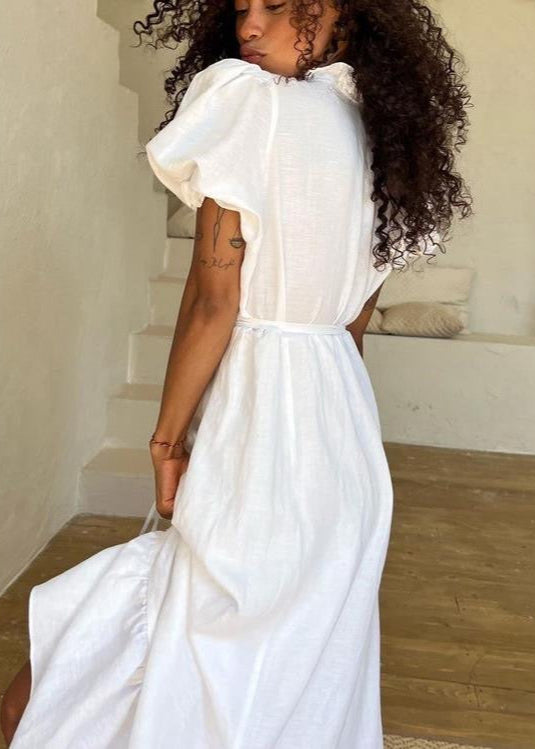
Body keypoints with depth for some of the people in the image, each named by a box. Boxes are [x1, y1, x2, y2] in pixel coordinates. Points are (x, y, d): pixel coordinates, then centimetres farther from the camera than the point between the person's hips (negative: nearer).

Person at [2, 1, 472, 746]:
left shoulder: (251, 100, -13)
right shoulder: (379, 133, 10)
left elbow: (213, 300, -16)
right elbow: (356, 318, 13)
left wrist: (167, 439, -7)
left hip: (255, 408, -7)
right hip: (342, 413, 8)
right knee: (315, 653, 19)